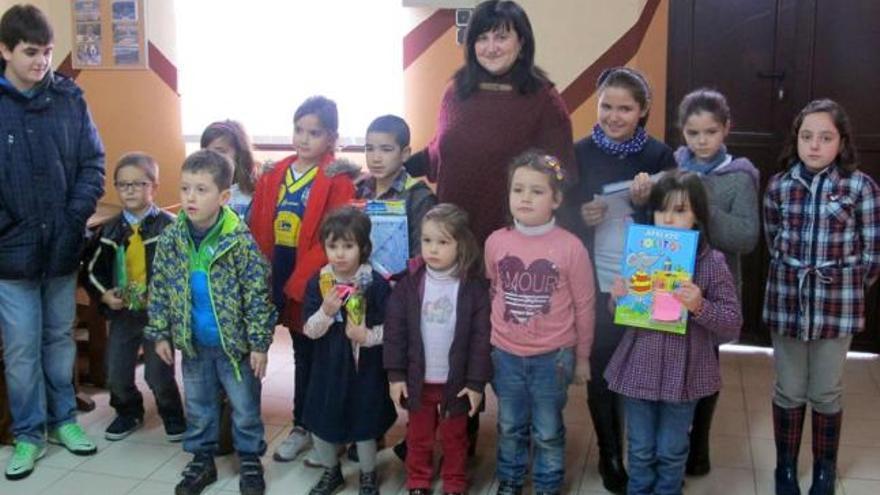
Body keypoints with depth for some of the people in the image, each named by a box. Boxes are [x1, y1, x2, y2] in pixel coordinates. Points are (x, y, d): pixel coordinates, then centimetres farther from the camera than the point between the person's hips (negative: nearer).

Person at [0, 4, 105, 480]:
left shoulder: (69, 98, 0)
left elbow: (93, 163, 3)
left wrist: (76, 216, -6)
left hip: (63, 245, 2)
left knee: (60, 338, 15)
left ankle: (63, 419, 31)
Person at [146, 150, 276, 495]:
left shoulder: (240, 241, -19)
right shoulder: (170, 238, -7)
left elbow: (257, 294, -15)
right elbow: (159, 288, 3)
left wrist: (259, 343, -13)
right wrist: (160, 334, 3)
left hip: (235, 342, -3)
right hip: (193, 343, 4)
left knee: (245, 406, 11)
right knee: (197, 405, 18)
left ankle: (250, 460, 29)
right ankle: (202, 459, 35)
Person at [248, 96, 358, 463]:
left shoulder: (337, 180, -11)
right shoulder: (274, 175, 6)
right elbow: (259, 231, 5)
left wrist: (298, 282, -20)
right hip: (281, 280, 5)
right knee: (302, 354, 18)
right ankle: (302, 426, 30)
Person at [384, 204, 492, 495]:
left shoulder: (473, 287, -12)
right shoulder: (409, 284, -7)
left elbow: (481, 337, -10)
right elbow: (394, 330, -5)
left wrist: (476, 382, -12)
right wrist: (395, 374, -7)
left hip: (456, 381, -2)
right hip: (418, 379, 2)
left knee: (454, 438, 17)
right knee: (418, 437, 18)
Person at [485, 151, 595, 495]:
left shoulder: (570, 247, -13)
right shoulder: (496, 242, -5)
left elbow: (584, 306, -4)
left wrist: (582, 357, 2)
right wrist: (488, 342, 13)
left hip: (552, 357, -2)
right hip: (505, 355, 2)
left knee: (548, 432, 13)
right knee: (510, 427, 20)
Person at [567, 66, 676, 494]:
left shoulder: (659, 155, -1)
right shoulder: (580, 153, -1)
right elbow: (561, 215, 3)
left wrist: (648, 199, -19)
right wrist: (582, 216, -18)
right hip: (596, 284, 0)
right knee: (601, 373, 8)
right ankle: (610, 457, 26)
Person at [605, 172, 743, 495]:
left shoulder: (712, 263, -10)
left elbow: (733, 324, -8)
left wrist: (700, 307, -25)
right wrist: (618, 298, -14)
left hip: (683, 372, -2)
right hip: (639, 368, 2)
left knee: (672, 452, 15)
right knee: (640, 450, 17)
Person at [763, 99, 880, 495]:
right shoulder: (779, 185, -1)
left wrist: (847, 286, 3)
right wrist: (795, 275, 7)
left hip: (837, 305, -2)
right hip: (787, 301, 2)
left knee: (826, 394, 11)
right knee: (789, 391, 12)